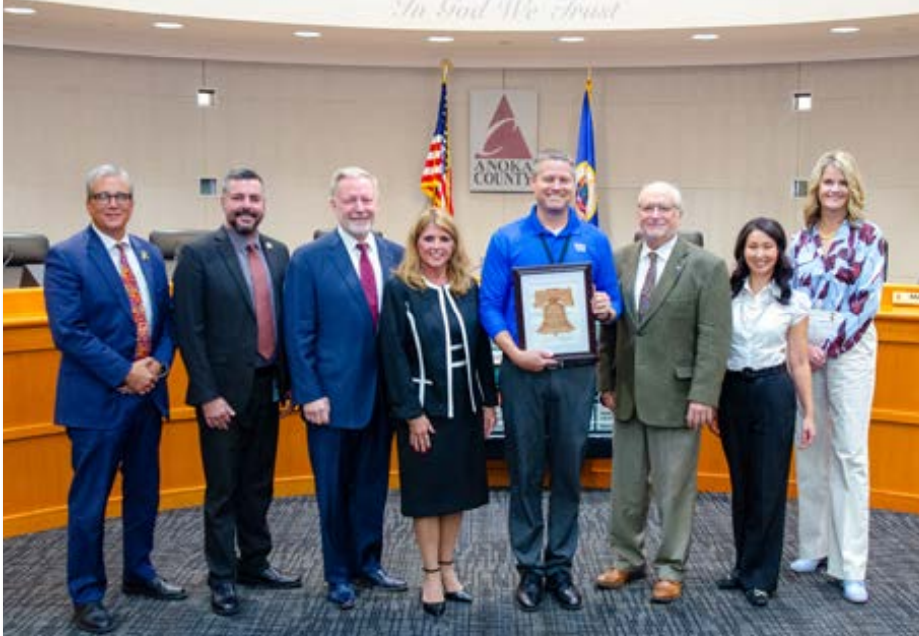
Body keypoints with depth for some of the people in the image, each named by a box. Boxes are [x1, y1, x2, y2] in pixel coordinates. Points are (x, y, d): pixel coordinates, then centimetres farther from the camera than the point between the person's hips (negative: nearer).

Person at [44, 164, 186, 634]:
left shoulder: (151, 255, 10)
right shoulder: (66, 256, -9)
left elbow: (166, 319, 12)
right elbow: (68, 331, -16)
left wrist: (158, 363, -7)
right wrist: (124, 373, -17)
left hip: (148, 394, 6)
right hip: (97, 398, -6)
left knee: (143, 494, 16)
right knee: (89, 502, 3)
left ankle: (138, 574, 33)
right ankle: (86, 595, 15)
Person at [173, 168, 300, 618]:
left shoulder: (277, 253, 7)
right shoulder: (198, 254, -9)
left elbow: (284, 318, 11)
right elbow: (189, 331, -12)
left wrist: (287, 378, 6)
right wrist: (209, 395, -15)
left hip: (267, 387, 5)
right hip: (225, 392, -5)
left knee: (258, 486, 17)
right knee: (223, 490, 5)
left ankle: (254, 564, 31)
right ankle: (222, 579, 18)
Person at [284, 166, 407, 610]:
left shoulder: (395, 255, 5)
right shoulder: (309, 259, -6)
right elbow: (299, 334, -7)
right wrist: (309, 394, -12)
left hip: (383, 394, 4)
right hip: (333, 395, -4)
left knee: (373, 483, 14)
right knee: (334, 488, 9)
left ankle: (368, 562, 31)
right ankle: (339, 573, 23)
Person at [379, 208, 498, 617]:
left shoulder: (469, 288, 6)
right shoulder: (399, 289, -7)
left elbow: (482, 348, 8)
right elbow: (393, 355, -11)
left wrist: (489, 400, 3)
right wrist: (411, 412, -15)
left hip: (465, 407, 4)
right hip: (424, 408, -4)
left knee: (457, 489, 12)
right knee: (427, 491, 5)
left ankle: (448, 568, 24)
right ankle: (431, 575, 16)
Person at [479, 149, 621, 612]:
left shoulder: (595, 241, 5)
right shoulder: (506, 240, -1)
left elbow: (613, 301, 9)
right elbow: (489, 305, -4)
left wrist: (606, 309, -15)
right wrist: (516, 353, -16)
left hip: (576, 371, 2)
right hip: (523, 371, -1)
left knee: (569, 471, 9)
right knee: (525, 472, 6)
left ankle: (560, 566, 21)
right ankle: (529, 568, 18)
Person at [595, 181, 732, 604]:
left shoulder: (707, 267, -7)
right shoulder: (619, 261, 6)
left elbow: (715, 338, -11)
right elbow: (607, 328, 10)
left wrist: (703, 396, -16)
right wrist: (606, 381, 6)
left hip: (675, 396, -4)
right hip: (627, 394, 4)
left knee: (673, 488, 5)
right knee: (626, 484, 14)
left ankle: (670, 570, 20)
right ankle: (626, 560, 29)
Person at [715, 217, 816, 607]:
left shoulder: (794, 301, 0)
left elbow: (799, 362, 3)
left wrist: (808, 414, 3)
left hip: (773, 393, -2)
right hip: (732, 391, 2)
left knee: (768, 486, 2)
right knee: (740, 484, 12)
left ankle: (760, 576, 14)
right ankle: (744, 566, 25)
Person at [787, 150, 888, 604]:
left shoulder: (869, 237, 0)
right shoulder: (800, 240, 11)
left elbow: (866, 300, -7)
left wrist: (829, 347, -11)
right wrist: (802, 345, -6)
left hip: (849, 349, -4)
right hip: (803, 349, 4)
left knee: (850, 451, -7)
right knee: (809, 447, 7)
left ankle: (851, 566, -5)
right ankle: (815, 546, 19)